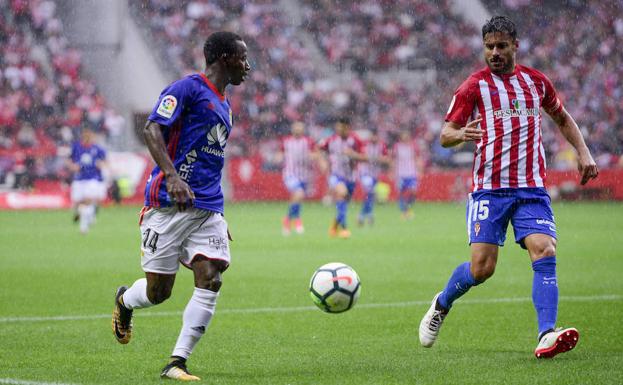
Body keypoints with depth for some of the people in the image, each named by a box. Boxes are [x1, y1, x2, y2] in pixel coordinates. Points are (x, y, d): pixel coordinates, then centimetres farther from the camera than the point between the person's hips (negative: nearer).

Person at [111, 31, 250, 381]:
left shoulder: (224, 105, 21)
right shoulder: (187, 88, -5)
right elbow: (152, 130, -17)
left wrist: (219, 215, 26)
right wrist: (172, 176, -31)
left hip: (208, 209, 7)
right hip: (169, 205, -7)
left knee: (210, 282, -10)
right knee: (158, 292, -1)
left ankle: (177, 364, -6)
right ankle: (125, 301, 36)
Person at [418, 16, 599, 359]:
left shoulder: (536, 82, 13)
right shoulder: (474, 86, 1)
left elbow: (562, 118, 29)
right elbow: (445, 135, -1)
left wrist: (583, 152, 15)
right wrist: (460, 134, -25)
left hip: (532, 188, 3)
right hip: (489, 188, -3)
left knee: (545, 253, -18)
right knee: (481, 268, -8)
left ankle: (547, 336, -26)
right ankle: (441, 306, 22)